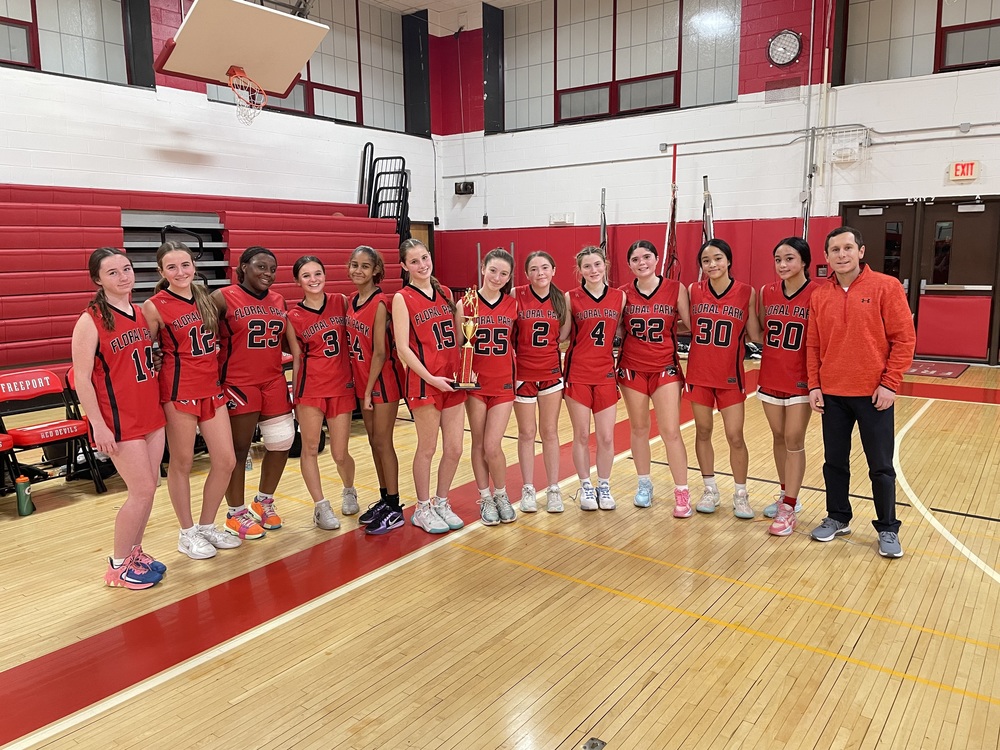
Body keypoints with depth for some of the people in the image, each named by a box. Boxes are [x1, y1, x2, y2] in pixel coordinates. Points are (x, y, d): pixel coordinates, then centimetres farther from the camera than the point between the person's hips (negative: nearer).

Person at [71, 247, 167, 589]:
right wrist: (98, 425, -16)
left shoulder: (141, 314, 8)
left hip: (151, 415, 6)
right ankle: (118, 564, 15)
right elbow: (82, 379, -13)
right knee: (142, 490, -4)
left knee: (147, 488, 10)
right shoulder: (90, 321, -11)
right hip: (119, 421, -6)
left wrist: (161, 405, 12)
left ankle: (134, 552, 27)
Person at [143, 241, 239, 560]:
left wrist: (217, 374, 12)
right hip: (179, 390, -6)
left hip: (212, 388, 6)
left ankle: (207, 526, 25)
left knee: (226, 460, 6)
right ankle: (187, 533, 23)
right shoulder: (154, 306, -9)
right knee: (182, 462, 5)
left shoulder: (205, 297, 8)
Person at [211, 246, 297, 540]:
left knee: (282, 444, 11)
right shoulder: (223, 298, -8)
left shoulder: (278, 301, 10)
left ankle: (263, 502, 32)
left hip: (274, 383, 6)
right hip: (238, 385, -6)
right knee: (238, 450, 4)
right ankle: (236, 514, 20)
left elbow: (288, 339, 18)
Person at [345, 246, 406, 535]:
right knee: (374, 441, 13)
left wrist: (370, 390, -14)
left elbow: (381, 352, -17)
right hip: (362, 379, 7)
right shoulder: (352, 301, 6)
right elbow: (355, 343, 12)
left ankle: (394, 509, 9)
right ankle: (384, 499, 25)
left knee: (382, 442, -2)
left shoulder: (380, 303, -17)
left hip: (383, 379, -7)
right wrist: (361, 385, 8)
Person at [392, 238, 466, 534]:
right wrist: (431, 378, -15)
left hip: (453, 381, 6)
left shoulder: (445, 293, 11)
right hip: (424, 382, -5)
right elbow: (403, 348, -12)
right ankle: (423, 509, 23)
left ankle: (441, 503, 29)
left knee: (454, 448, 9)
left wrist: (462, 312, 0)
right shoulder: (403, 298, -7)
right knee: (427, 448, 5)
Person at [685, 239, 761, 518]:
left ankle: (740, 494, 19)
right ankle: (710, 489, 27)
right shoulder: (693, 291, -2)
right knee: (703, 432, 12)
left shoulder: (747, 292, -6)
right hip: (699, 373, 2)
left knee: (735, 437, 1)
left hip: (730, 375, -2)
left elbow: (755, 335, -4)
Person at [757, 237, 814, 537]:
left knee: (794, 440, -1)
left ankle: (789, 508, 8)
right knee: (778, 437, 14)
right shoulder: (767, 292, 2)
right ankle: (787, 496, 30)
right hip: (770, 376, 5)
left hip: (800, 379, -4)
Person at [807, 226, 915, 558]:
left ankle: (888, 529, 21)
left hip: (874, 393, -3)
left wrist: (889, 384, -11)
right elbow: (813, 345, 7)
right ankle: (838, 518, 29)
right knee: (834, 461, 13)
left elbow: (904, 338, -7)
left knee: (880, 466, 6)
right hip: (832, 394, 3)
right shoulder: (819, 296, 4)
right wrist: (814, 385, 1)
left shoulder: (886, 287, -6)